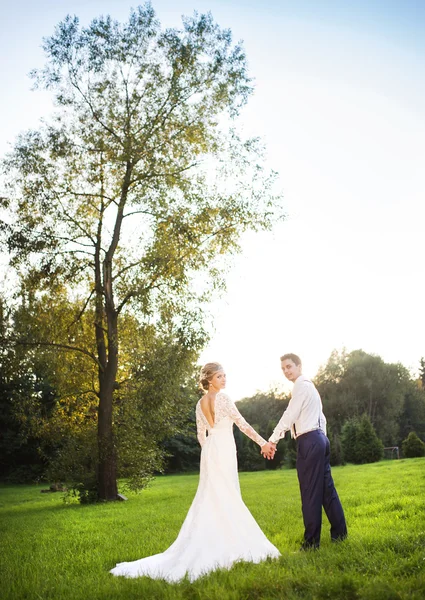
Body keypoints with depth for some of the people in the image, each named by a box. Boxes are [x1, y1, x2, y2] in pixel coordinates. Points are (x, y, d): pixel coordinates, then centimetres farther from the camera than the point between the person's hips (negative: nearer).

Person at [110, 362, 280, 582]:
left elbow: (201, 435, 14)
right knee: (226, 497, 1)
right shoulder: (223, 398, -12)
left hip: (210, 452, 7)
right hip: (224, 451, -7)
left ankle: (208, 546, 16)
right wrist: (263, 442, -12)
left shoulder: (200, 404, 10)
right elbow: (243, 424, -15)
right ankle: (226, 545, 7)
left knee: (211, 498, 12)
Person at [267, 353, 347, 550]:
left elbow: (290, 415, -16)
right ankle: (339, 532, 19)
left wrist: (272, 440, -13)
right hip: (319, 438, 10)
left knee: (310, 492, -5)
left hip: (309, 441, -10)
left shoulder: (302, 386, -9)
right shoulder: (309, 386, 22)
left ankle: (311, 540, 1)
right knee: (327, 488, 13)